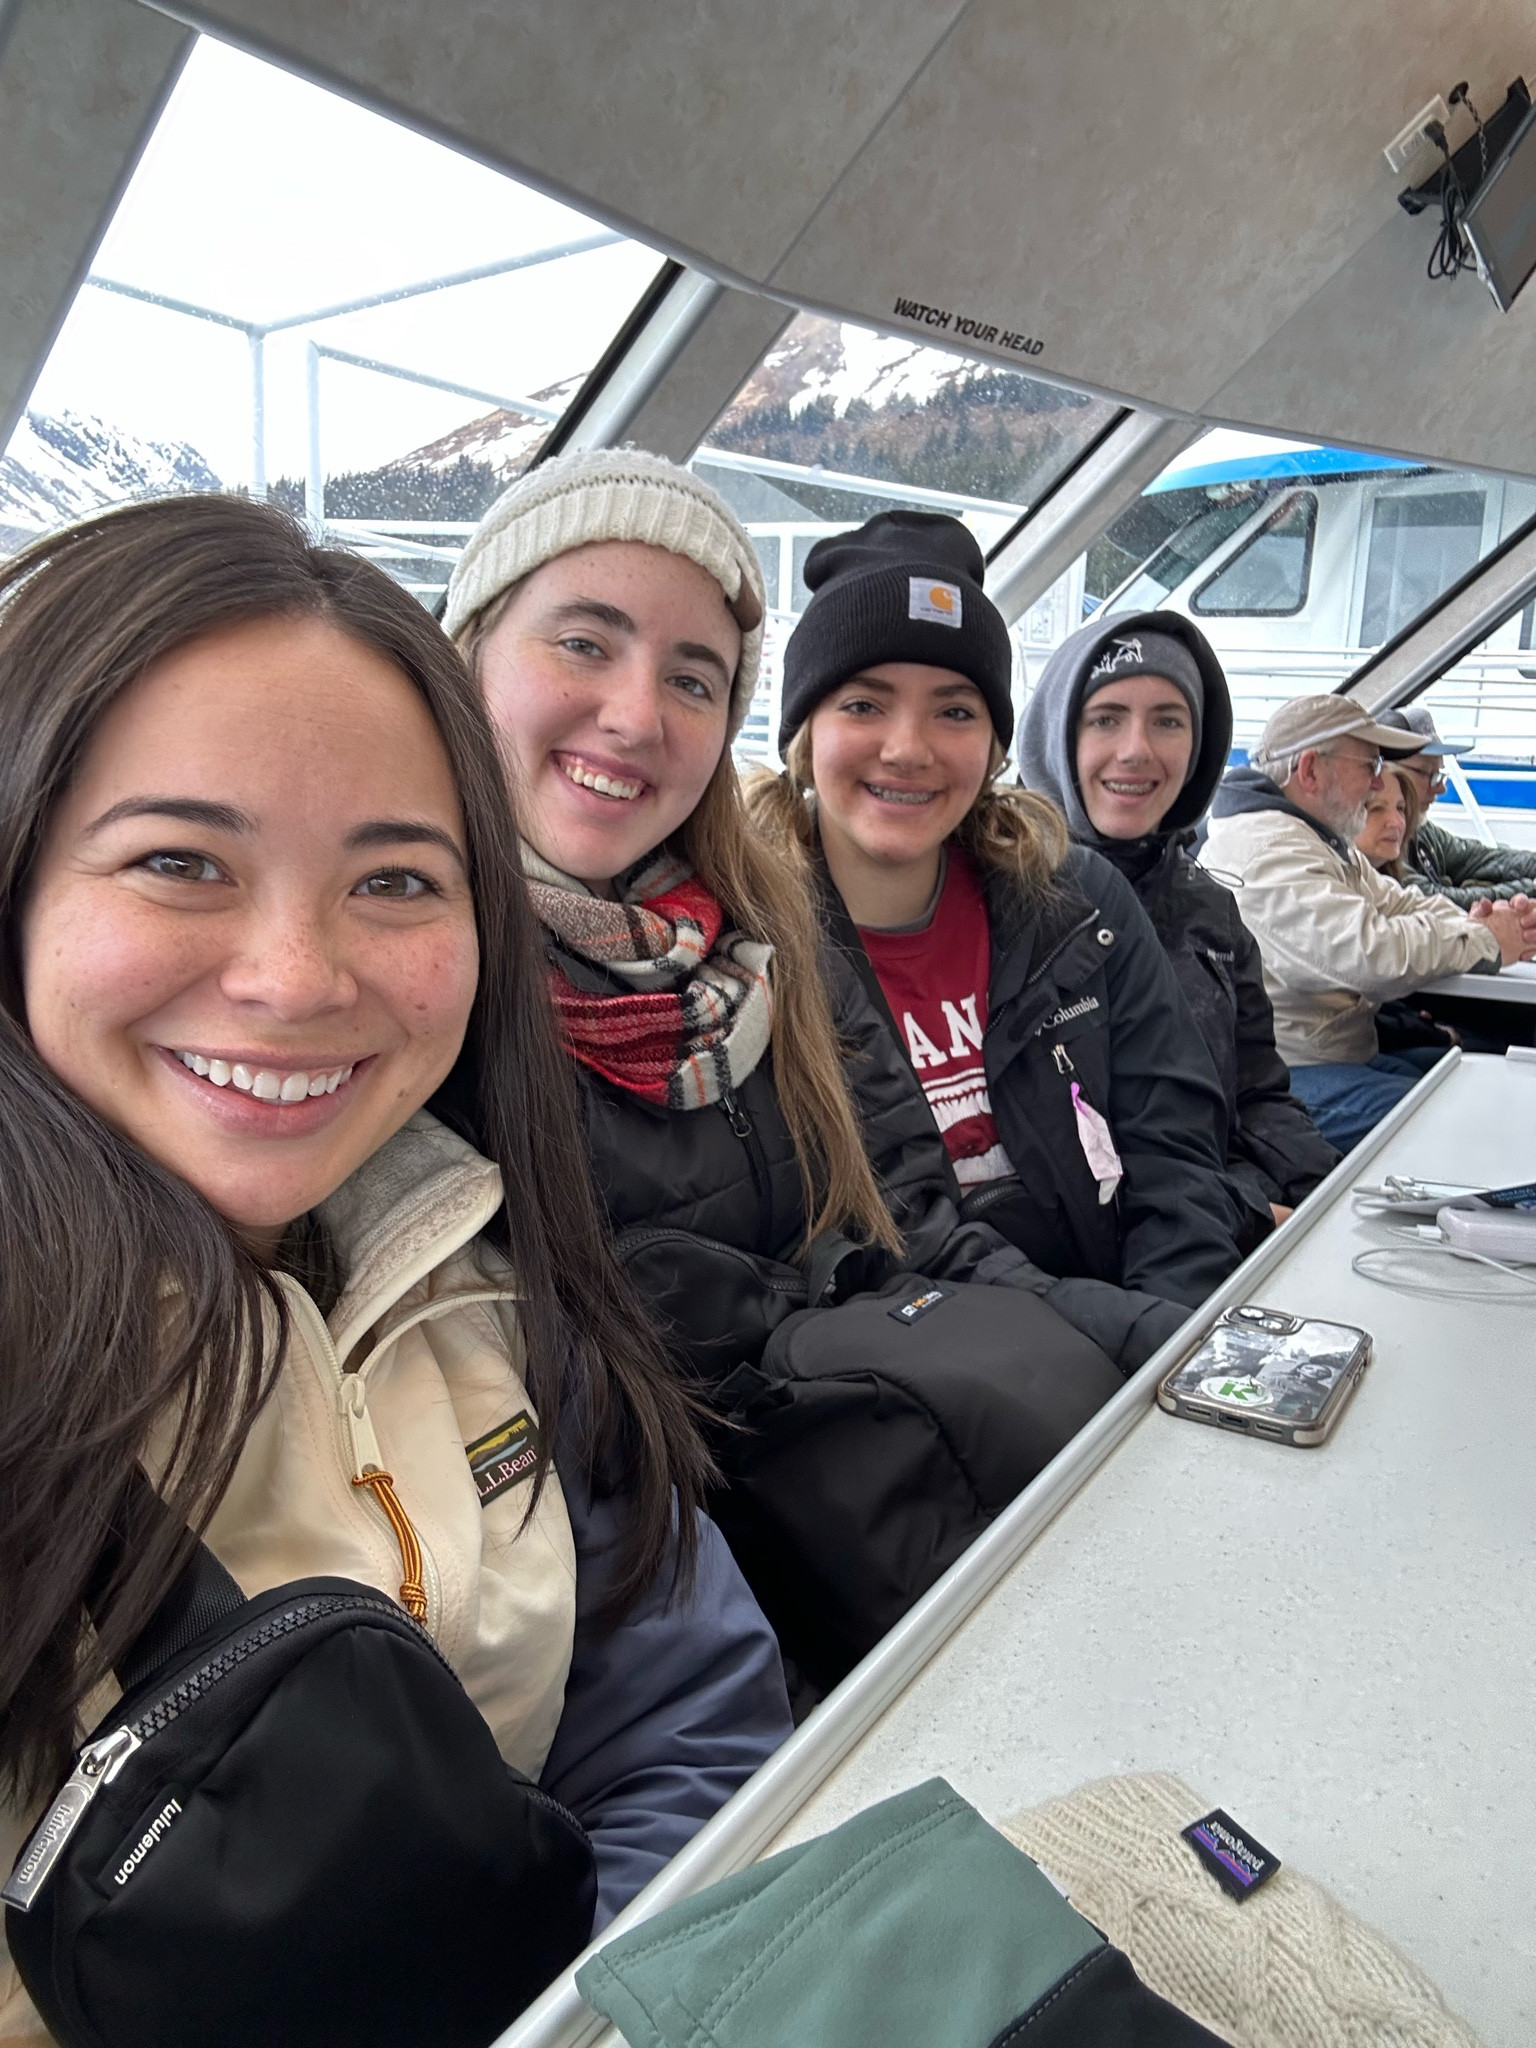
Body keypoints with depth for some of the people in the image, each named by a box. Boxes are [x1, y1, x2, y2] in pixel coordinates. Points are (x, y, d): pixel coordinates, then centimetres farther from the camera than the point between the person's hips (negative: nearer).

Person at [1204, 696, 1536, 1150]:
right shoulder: (1268, 851, -20)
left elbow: (1399, 903, 19)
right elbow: (1370, 952, -29)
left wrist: (1475, 921, -4)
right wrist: (1484, 942, -13)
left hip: (1345, 1055, 11)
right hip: (1285, 1075, -11)